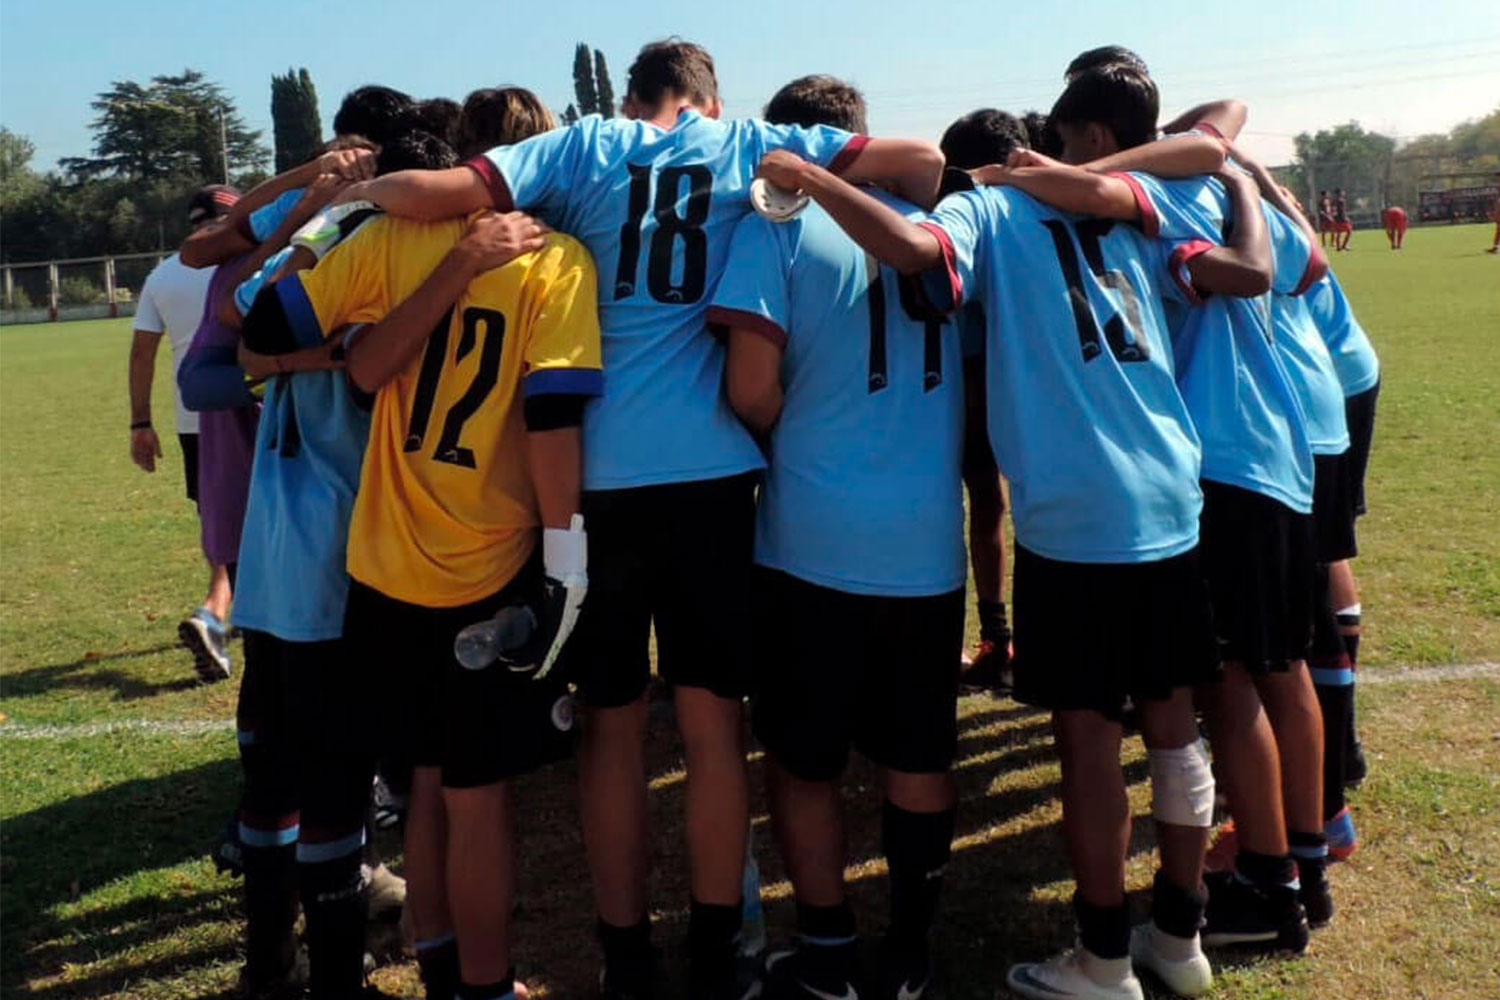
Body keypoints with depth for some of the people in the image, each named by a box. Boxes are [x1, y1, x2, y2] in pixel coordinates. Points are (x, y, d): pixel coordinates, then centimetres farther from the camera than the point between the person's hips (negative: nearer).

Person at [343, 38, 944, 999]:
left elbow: (422, 193, -2)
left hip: (597, 474, 1)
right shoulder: (750, 145, 9)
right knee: (713, 718, 10)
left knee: (612, 724, 12)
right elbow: (920, 158, 8)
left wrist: (354, 190, 18)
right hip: (711, 468, 0)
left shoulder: (581, 147, 8)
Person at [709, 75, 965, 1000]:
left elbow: (751, 388, -14)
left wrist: (789, 447, 5)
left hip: (813, 538, -4)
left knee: (802, 758, 13)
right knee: (920, 755, 16)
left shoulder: (774, 224, -6)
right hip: (928, 538, 4)